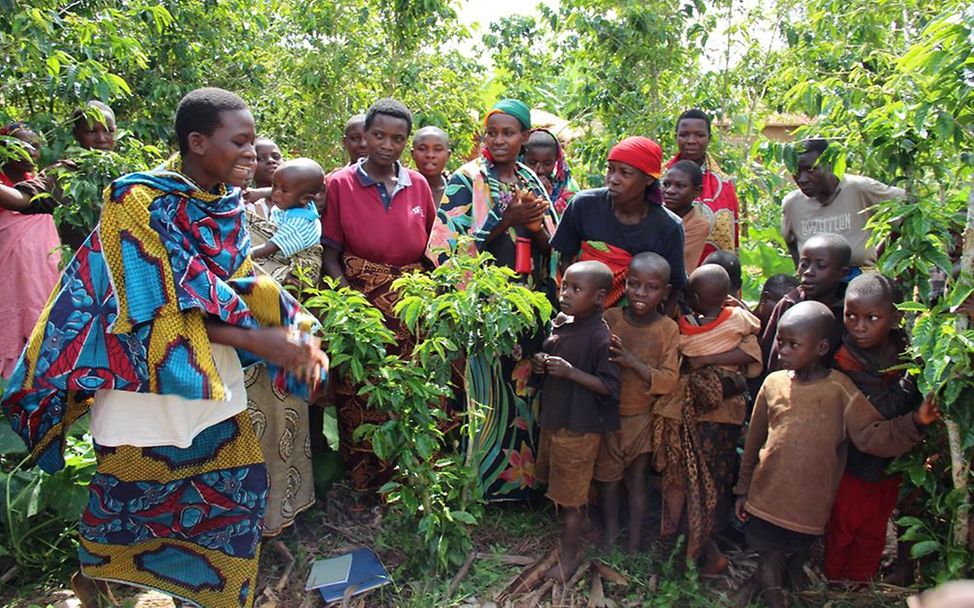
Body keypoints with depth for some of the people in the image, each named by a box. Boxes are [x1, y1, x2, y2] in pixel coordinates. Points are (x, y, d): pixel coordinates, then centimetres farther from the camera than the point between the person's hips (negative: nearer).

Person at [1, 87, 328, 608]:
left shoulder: (227, 201, 1)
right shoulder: (142, 203, -19)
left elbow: (241, 282, 3)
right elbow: (161, 311, -21)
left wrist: (294, 332, -14)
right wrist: (258, 340, -24)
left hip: (214, 378, 6)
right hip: (148, 376, -6)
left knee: (237, 487, 12)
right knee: (133, 495, 13)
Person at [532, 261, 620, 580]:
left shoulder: (601, 337, -22)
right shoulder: (560, 322, 1)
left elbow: (610, 387, -21)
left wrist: (571, 372, -28)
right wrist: (539, 363, -5)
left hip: (579, 428, -8)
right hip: (553, 418, 8)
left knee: (570, 498, 7)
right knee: (552, 483, 24)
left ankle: (568, 557, 26)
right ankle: (561, 536, 45)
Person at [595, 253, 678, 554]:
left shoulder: (668, 329, -11)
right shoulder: (610, 318, -9)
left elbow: (669, 380, -15)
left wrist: (633, 362, -28)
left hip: (642, 415, -1)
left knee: (637, 477, 12)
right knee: (608, 475, 15)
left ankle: (635, 537, 29)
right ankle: (610, 529, 36)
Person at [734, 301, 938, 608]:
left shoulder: (840, 389, -9)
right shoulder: (773, 383, -3)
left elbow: (873, 436, -12)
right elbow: (754, 441, 6)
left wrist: (915, 421, -29)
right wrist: (743, 489, 12)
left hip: (809, 507, -2)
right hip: (765, 499, 2)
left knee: (798, 555, 15)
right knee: (768, 560, 11)